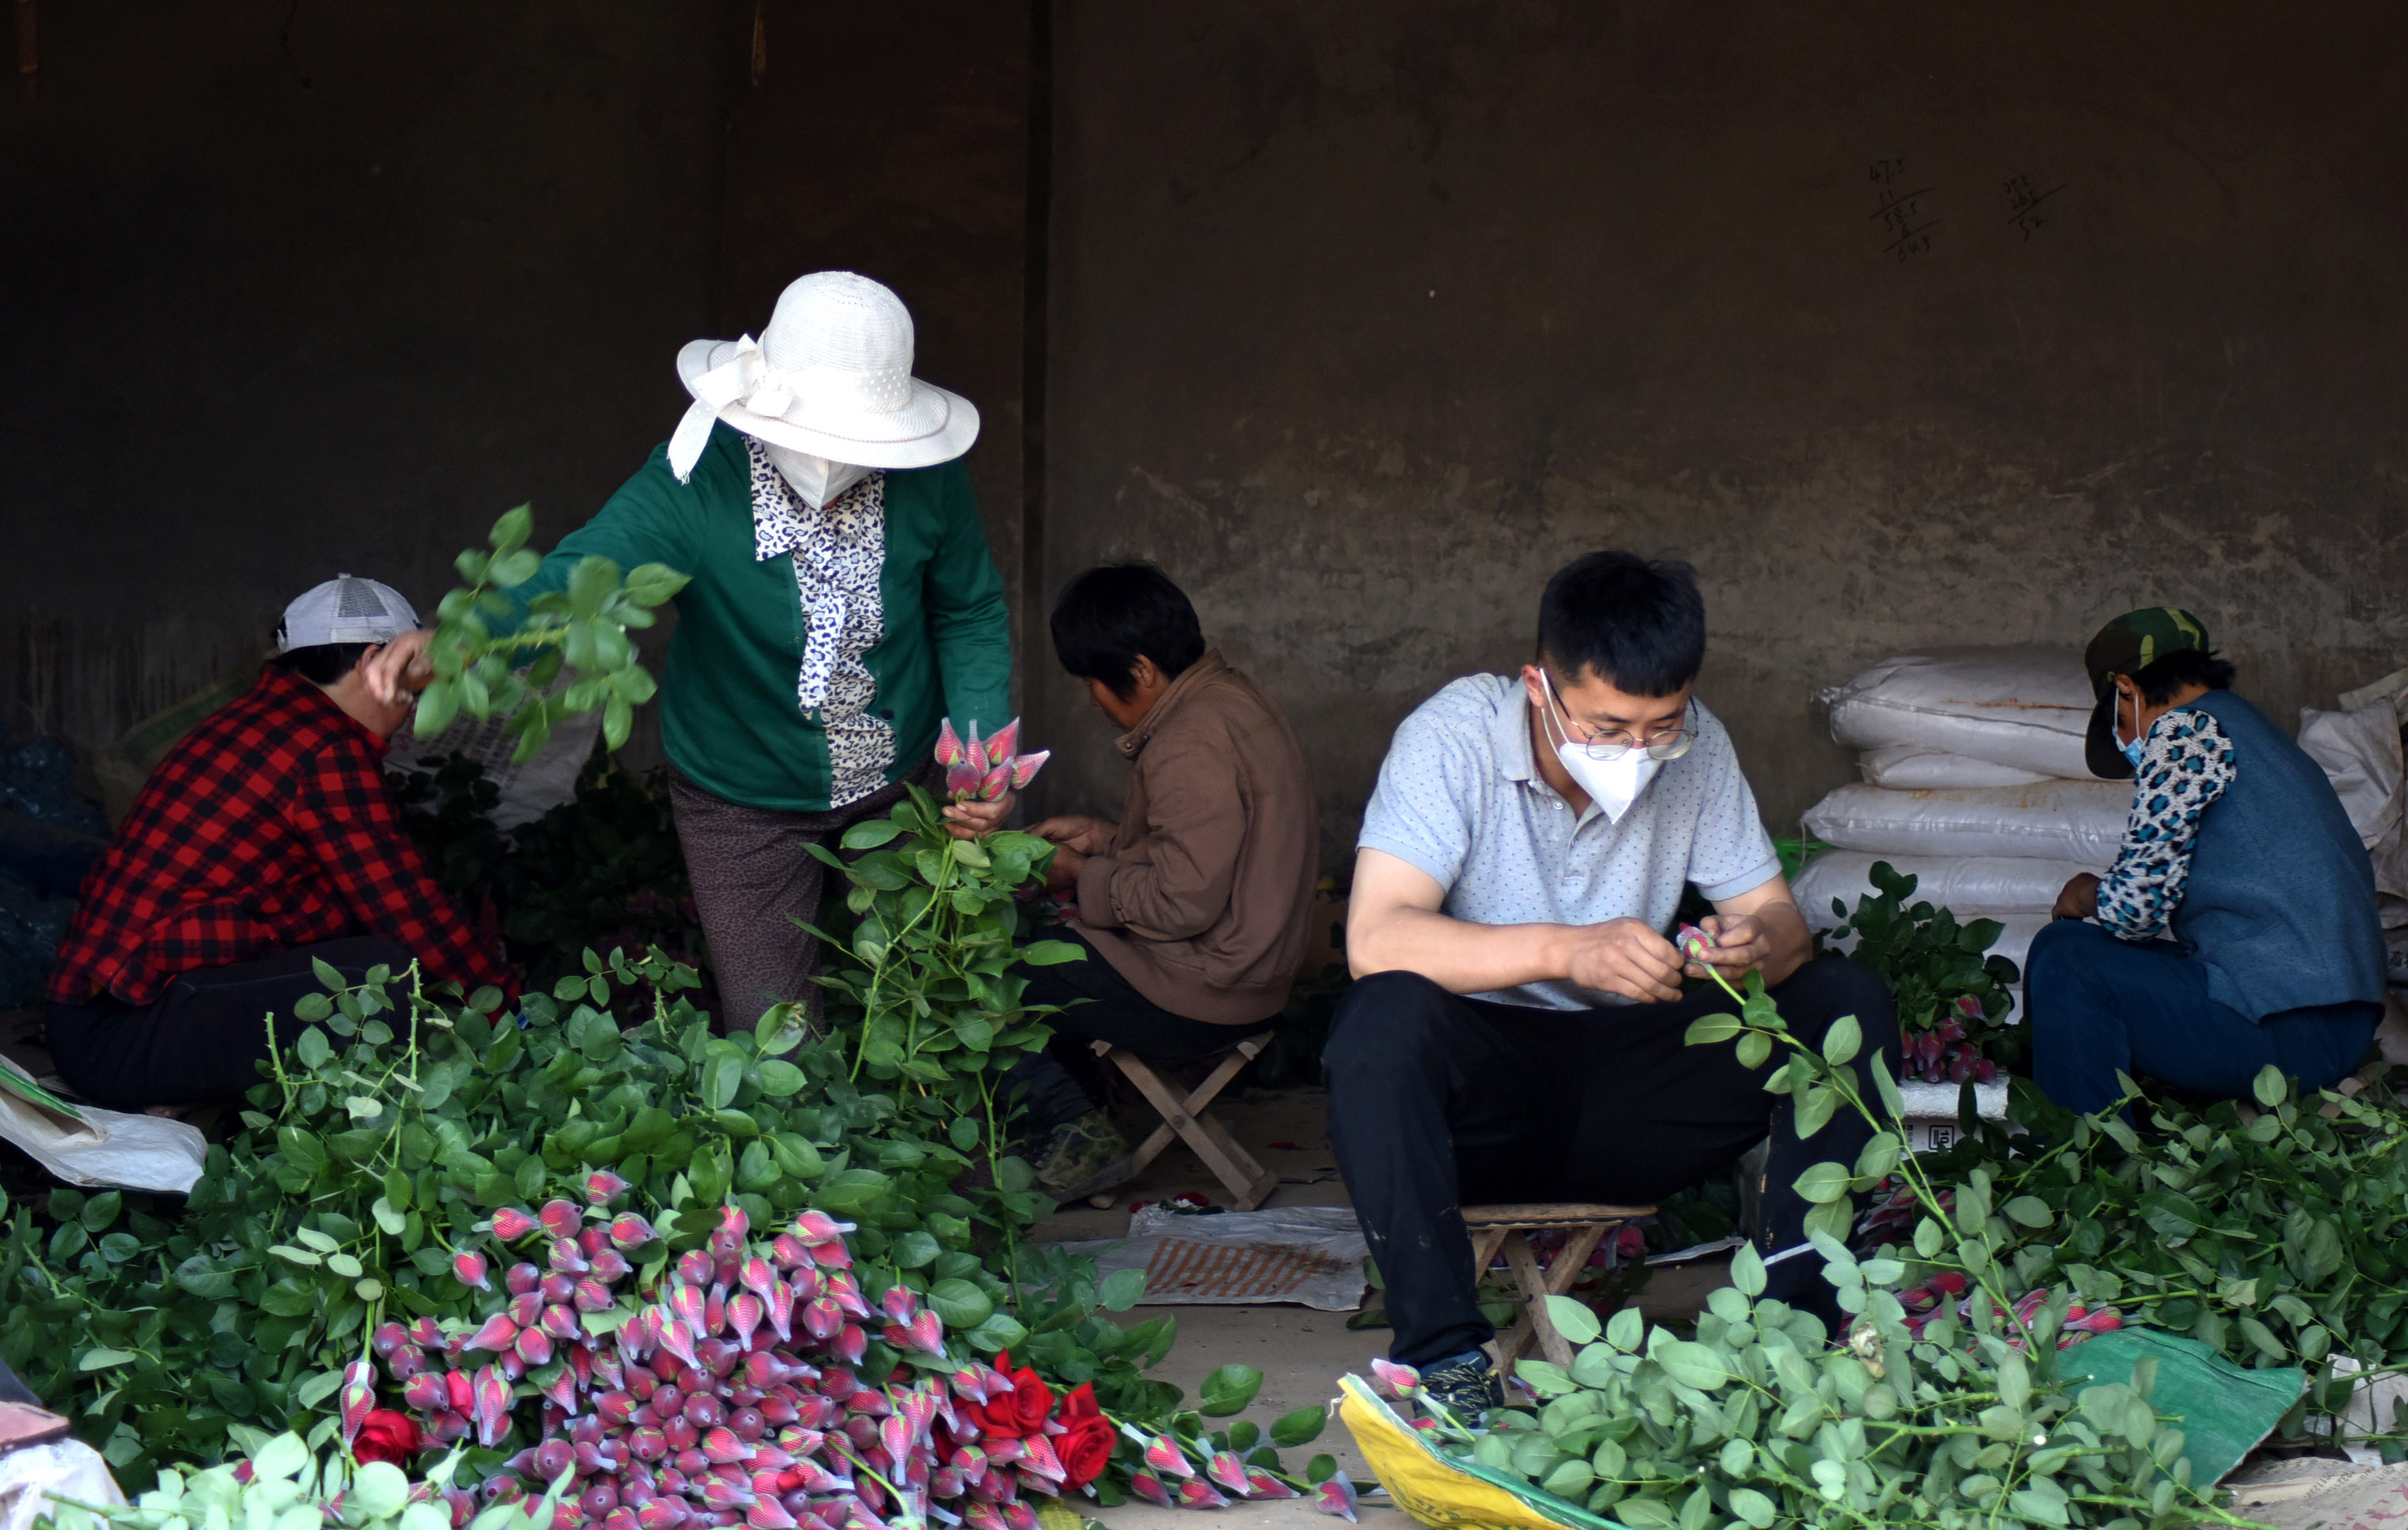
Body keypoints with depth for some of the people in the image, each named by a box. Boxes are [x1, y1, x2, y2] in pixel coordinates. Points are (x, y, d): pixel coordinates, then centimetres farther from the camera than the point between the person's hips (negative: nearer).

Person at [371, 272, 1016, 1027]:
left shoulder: (926, 479, -21)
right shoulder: (692, 485, -30)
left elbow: (971, 613, -5)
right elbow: (578, 580, -42)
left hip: (902, 779, 3)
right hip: (747, 802, -2)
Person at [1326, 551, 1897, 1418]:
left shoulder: (1696, 748, -5)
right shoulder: (1454, 737, -18)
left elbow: (1777, 916, 0)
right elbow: (1375, 938, -29)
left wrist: (1761, 945, -26)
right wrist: (1567, 950, -41)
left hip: (1631, 1096, 4)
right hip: (1486, 1082, -4)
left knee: (1846, 1003, -14)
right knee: (1385, 1019, -36)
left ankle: (1792, 1316, -20)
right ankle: (1443, 1358, -30)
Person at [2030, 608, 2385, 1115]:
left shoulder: (2183, 730, -6)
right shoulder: (2259, 734, 21)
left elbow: (2138, 902, -11)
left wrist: (2086, 897, 9)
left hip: (2285, 1033, -10)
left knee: (2064, 958, -7)